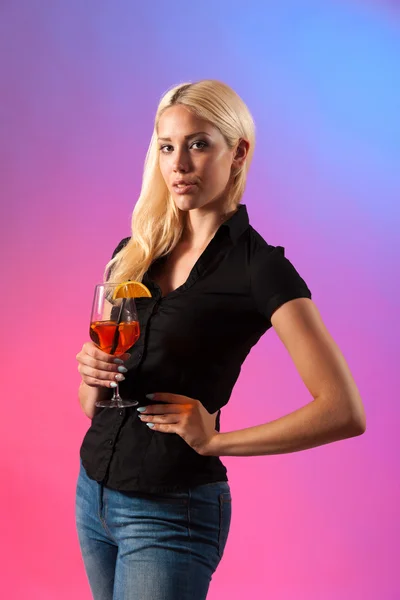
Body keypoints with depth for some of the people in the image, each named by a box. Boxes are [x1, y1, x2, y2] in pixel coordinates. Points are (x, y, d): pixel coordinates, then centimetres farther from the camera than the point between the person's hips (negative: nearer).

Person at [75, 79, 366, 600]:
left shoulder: (259, 267, -13)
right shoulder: (132, 253, 5)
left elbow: (345, 412, -20)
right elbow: (92, 408, 12)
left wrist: (215, 440, -13)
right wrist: (92, 377, -11)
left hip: (172, 513, -6)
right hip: (93, 492, 6)